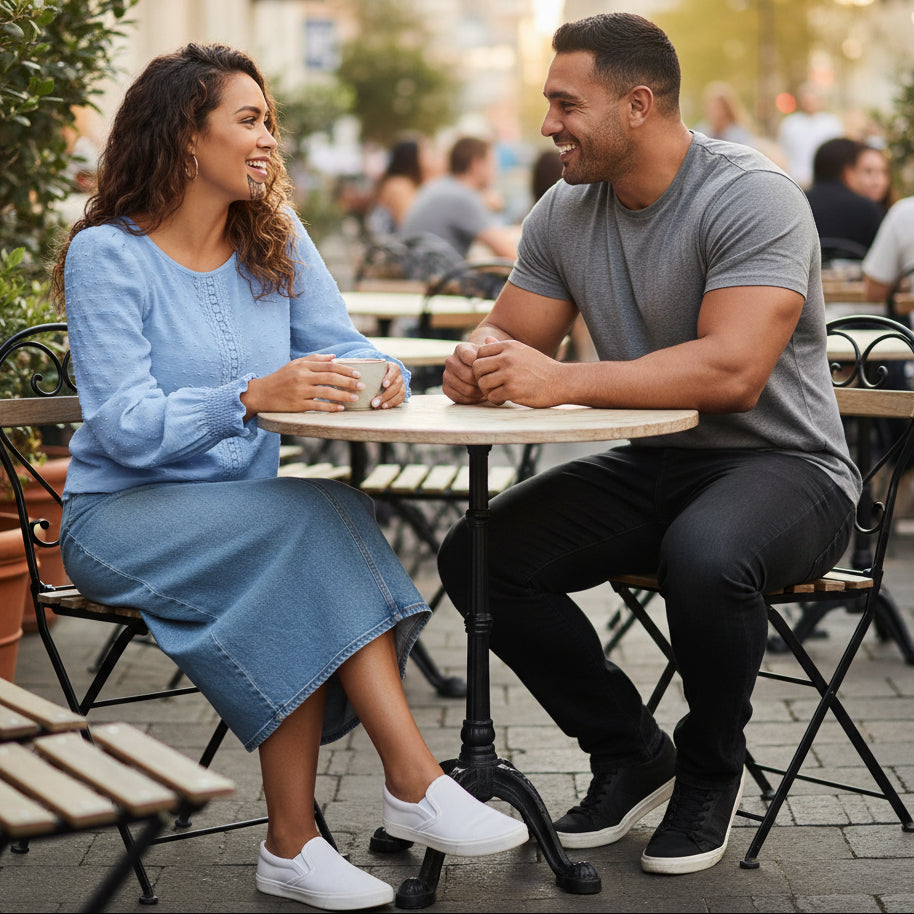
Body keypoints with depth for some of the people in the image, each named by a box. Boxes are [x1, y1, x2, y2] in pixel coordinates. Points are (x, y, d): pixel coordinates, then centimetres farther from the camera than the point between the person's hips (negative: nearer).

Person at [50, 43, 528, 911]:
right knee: (316, 516, -31)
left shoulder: (275, 239, 10)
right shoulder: (107, 254, -9)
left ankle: (294, 843, -29)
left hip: (245, 508, 5)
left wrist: (380, 378, -19)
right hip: (120, 516, -5)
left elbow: (344, 350, 6)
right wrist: (253, 396, -34)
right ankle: (413, 782, -30)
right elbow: (127, 428, -19)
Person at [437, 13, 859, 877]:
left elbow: (733, 371, -30)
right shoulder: (565, 213, 4)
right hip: (651, 464, 7)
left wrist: (561, 380, -34)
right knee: (477, 554, -12)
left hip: (783, 464, -6)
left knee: (703, 555, -39)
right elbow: (508, 335, 9)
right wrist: (478, 359, -17)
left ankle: (710, 770, -7)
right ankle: (630, 753, 7)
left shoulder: (751, 196, -18)